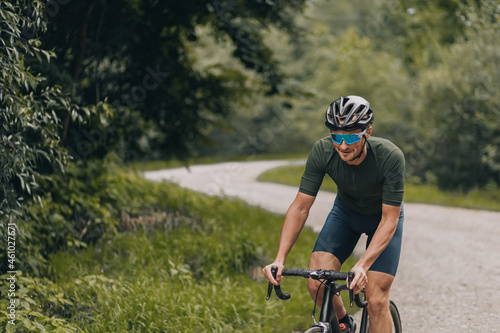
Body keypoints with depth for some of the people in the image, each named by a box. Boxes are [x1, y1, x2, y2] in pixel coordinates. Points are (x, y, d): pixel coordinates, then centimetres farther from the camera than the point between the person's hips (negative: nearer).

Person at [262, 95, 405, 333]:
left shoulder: (390, 157, -35)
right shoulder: (322, 151, -28)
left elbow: (389, 219, -32)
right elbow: (300, 207, -22)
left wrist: (362, 265, -45)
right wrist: (280, 259, -33)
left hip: (383, 218, -2)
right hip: (345, 212, 3)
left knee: (376, 301, -13)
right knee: (316, 284, -16)